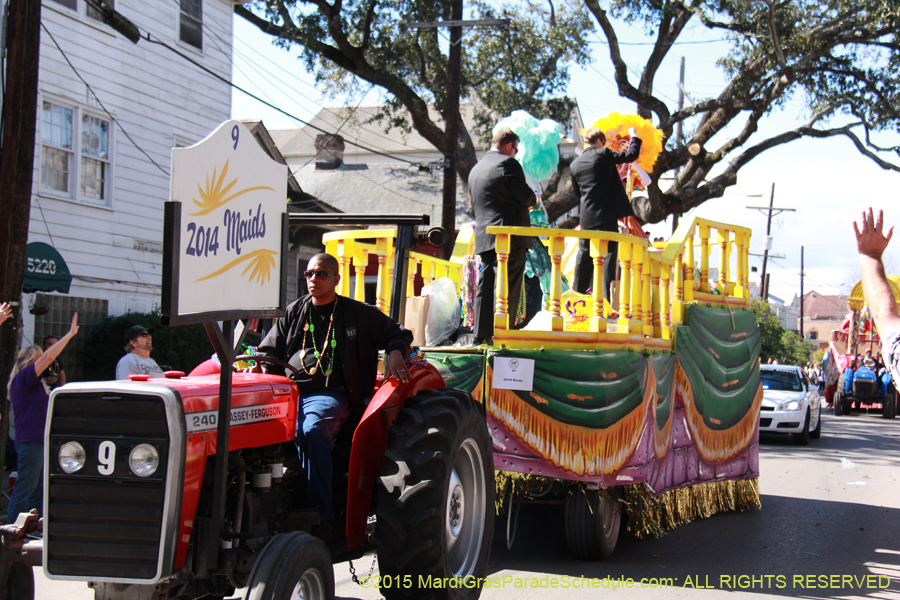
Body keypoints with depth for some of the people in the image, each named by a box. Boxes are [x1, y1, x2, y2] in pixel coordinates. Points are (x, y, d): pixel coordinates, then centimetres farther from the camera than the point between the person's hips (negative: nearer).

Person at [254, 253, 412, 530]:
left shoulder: (358, 313, 13)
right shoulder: (293, 313, 22)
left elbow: (397, 333, 20)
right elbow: (269, 351, 24)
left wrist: (395, 353, -2)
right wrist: (260, 368, 2)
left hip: (331, 393, -4)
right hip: (290, 390, 4)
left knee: (310, 430, -37)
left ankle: (321, 515, -35)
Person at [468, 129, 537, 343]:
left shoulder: (475, 169, 18)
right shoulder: (508, 164, -8)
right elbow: (525, 196, -15)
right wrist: (534, 199, 9)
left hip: (483, 237, 8)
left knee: (485, 285, 10)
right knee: (508, 285, -5)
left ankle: (481, 333, 10)